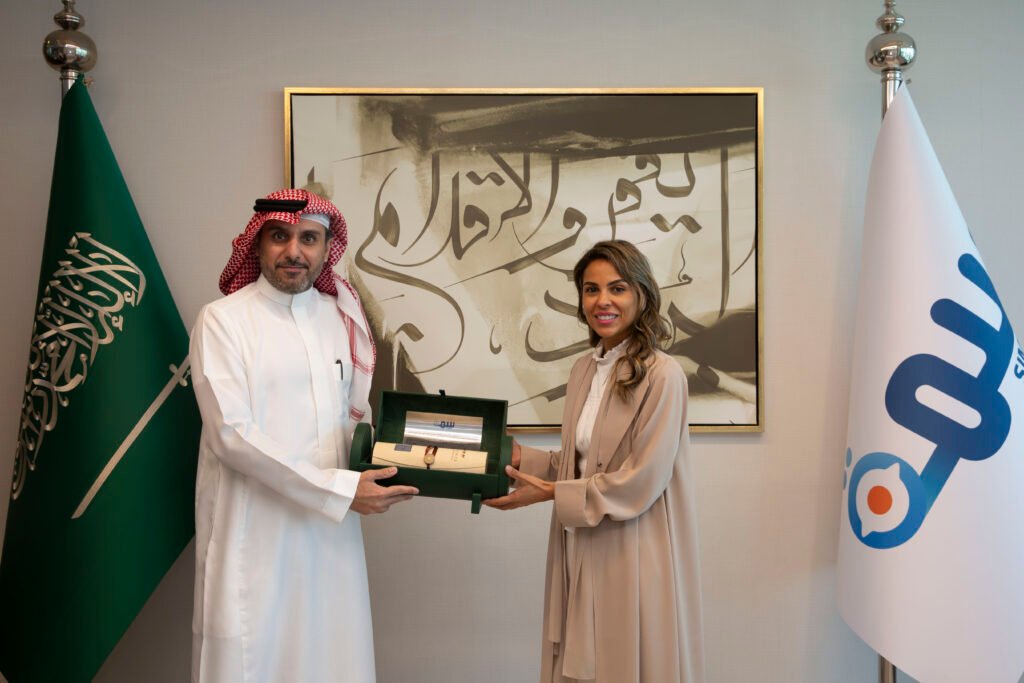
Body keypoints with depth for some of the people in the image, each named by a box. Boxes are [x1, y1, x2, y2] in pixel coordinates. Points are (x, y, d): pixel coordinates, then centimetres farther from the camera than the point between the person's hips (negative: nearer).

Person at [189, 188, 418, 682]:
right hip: (254, 533, -4)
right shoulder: (223, 319, -7)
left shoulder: (343, 317, 7)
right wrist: (339, 490, -19)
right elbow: (232, 434, -15)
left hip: (330, 528, 5)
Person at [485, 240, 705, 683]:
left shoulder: (661, 375, -17)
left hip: (633, 556, -7)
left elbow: (640, 483, -18)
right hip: (581, 548, 7)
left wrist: (552, 493, -14)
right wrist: (523, 459, 0)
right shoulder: (584, 370, 8)